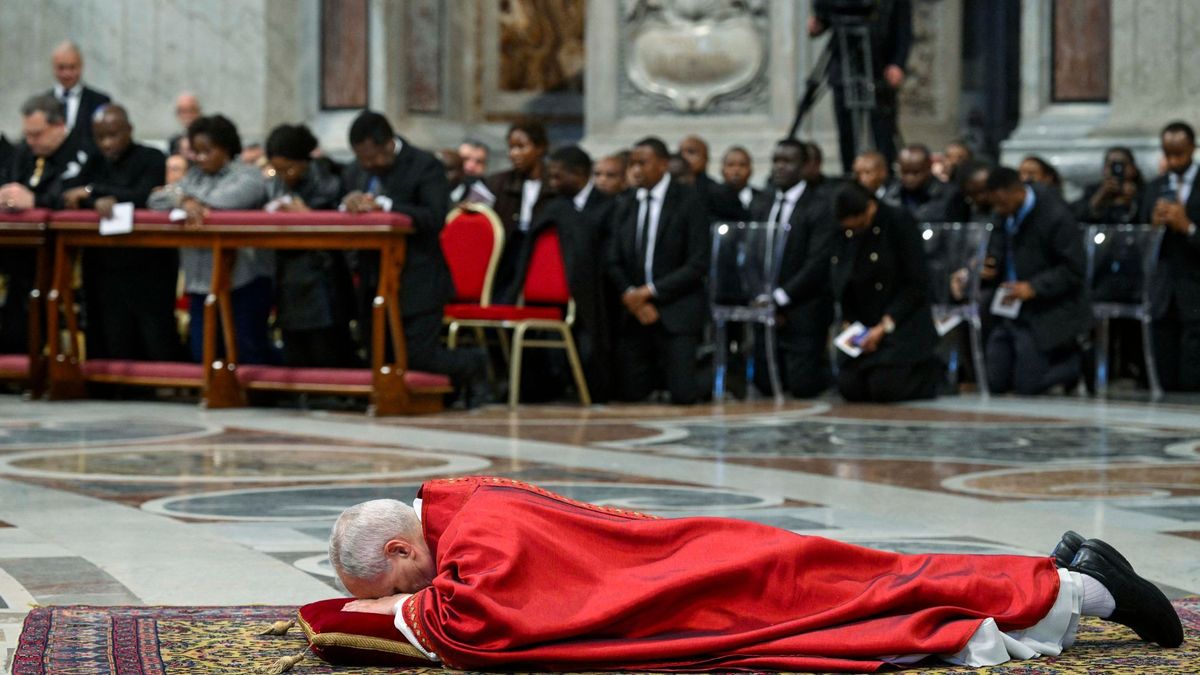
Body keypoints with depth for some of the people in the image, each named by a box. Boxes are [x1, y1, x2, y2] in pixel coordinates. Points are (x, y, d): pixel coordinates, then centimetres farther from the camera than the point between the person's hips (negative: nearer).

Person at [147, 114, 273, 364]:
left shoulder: (248, 176, -1)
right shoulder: (194, 177, 15)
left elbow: (228, 200, -20)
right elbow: (156, 200, 5)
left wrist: (184, 197, -4)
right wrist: (183, 201, -17)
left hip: (244, 279, -6)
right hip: (202, 280, 6)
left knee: (249, 353, -3)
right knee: (202, 354, 6)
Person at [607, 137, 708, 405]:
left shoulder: (688, 202, -4)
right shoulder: (625, 207, 11)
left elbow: (698, 263, -10)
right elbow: (614, 262, 8)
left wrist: (650, 291, -14)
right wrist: (630, 296, -12)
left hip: (676, 310, -4)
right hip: (635, 311, 4)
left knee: (683, 395, -11)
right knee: (629, 392, -4)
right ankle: (659, 367, 27)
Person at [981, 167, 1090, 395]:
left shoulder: (1056, 216, -21)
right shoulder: (1006, 211, -1)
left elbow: (1074, 270, -17)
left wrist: (1033, 287, -24)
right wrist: (992, 262, -3)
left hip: (1045, 314, -7)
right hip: (1008, 304, 7)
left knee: (1027, 385, -9)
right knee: (996, 384, 7)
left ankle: (1080, 363, 16)